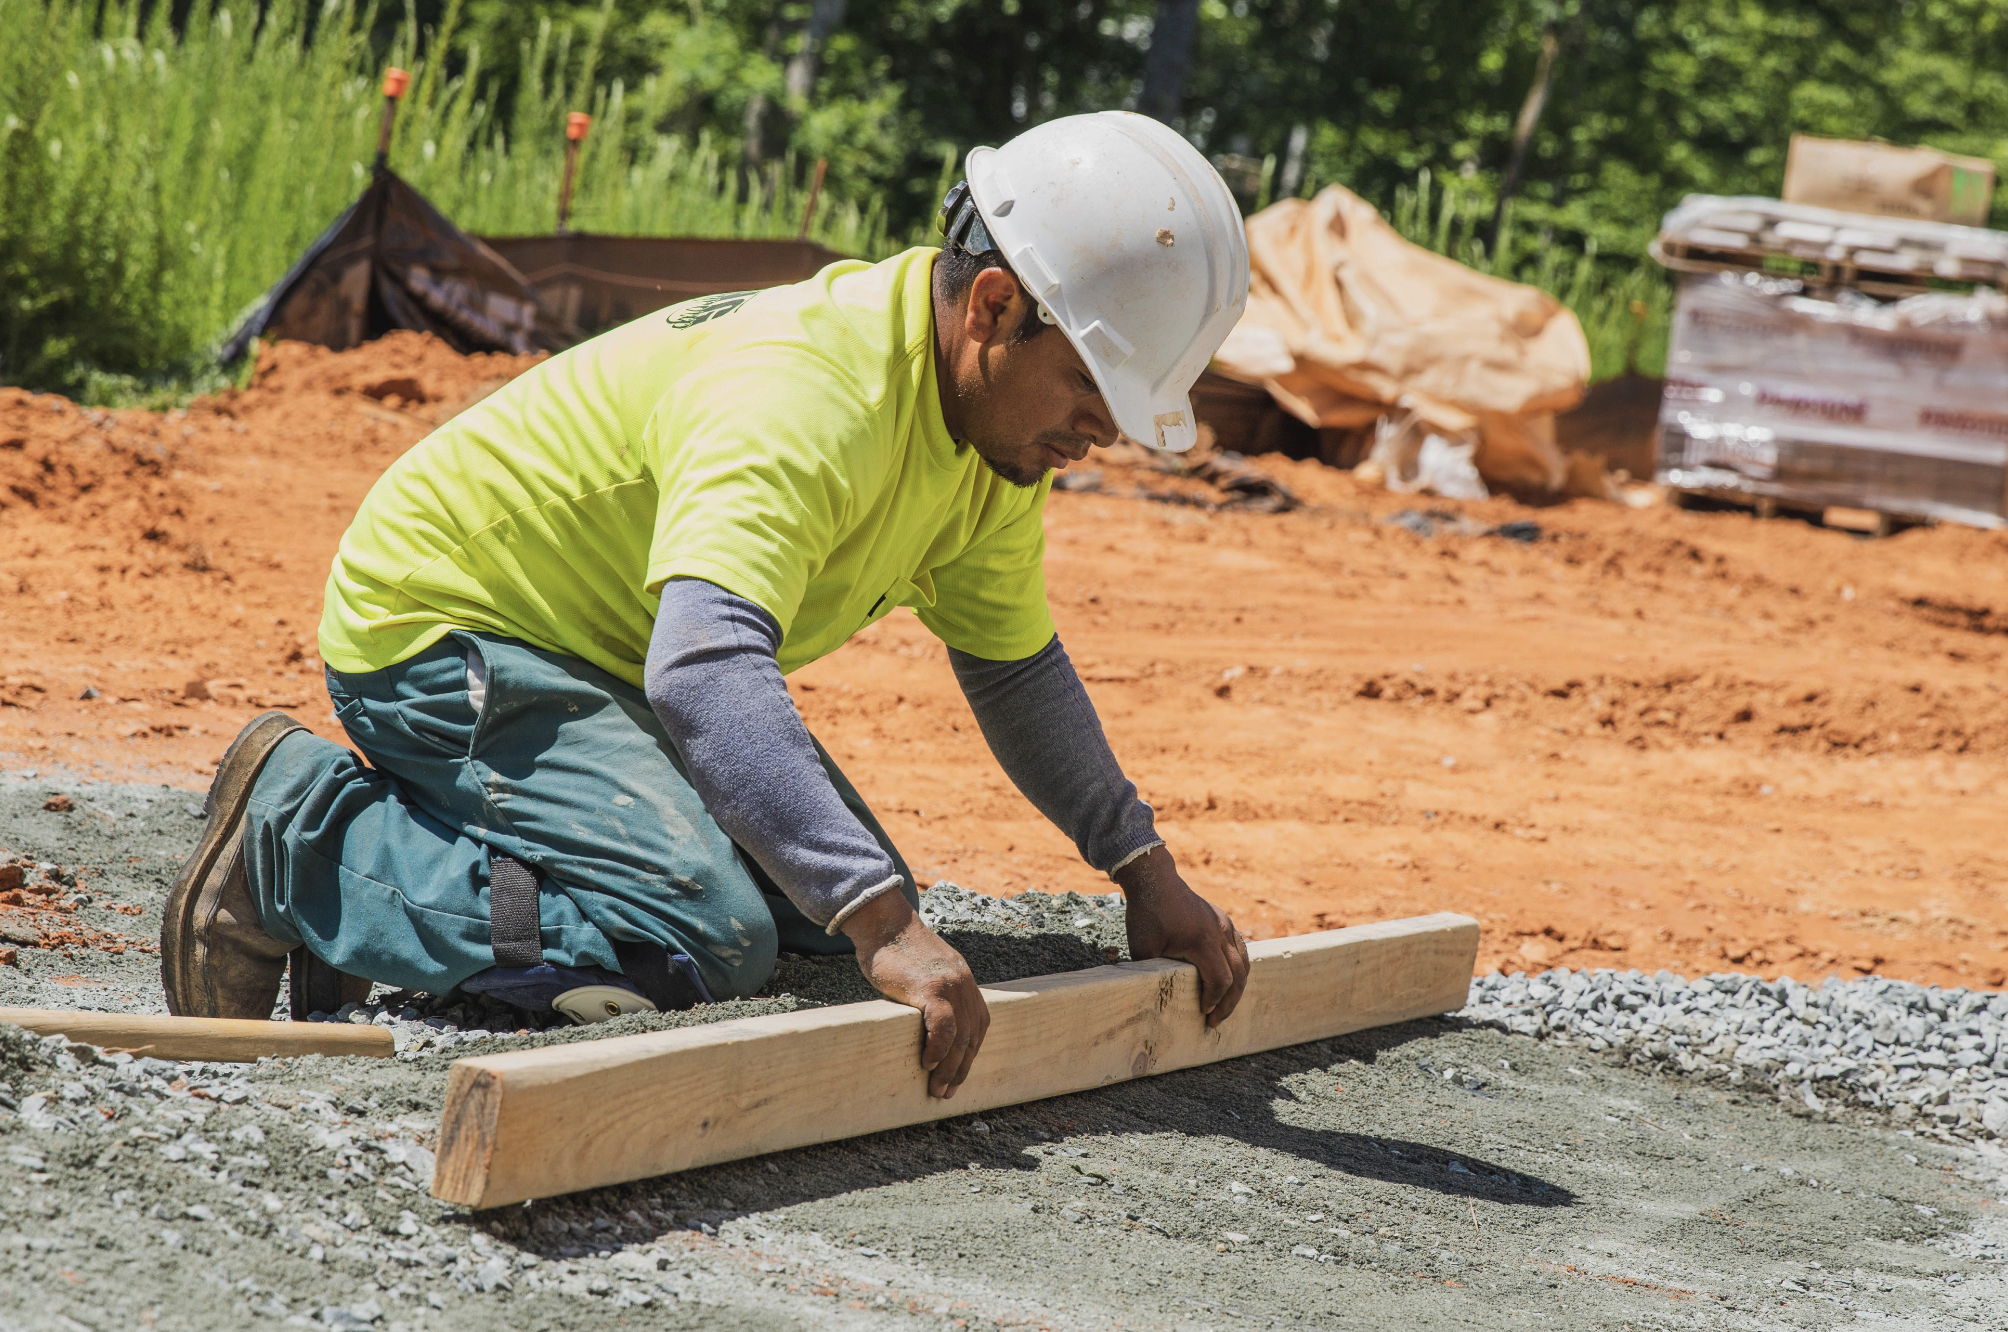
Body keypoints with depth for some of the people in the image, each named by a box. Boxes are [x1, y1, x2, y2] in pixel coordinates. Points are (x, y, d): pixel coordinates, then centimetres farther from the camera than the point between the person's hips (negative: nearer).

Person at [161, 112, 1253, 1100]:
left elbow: (1017, 670, 14)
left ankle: (428, 847, 12)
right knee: (703, 938, -26)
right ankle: (303, 835, -11)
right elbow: (705, 670, -48)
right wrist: (884, 923, -53)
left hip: (610, 658, 10)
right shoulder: (804, 395, -33)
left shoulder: (995, 409, -2)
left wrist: (1148, 872, 7)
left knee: (834, 902, 7)